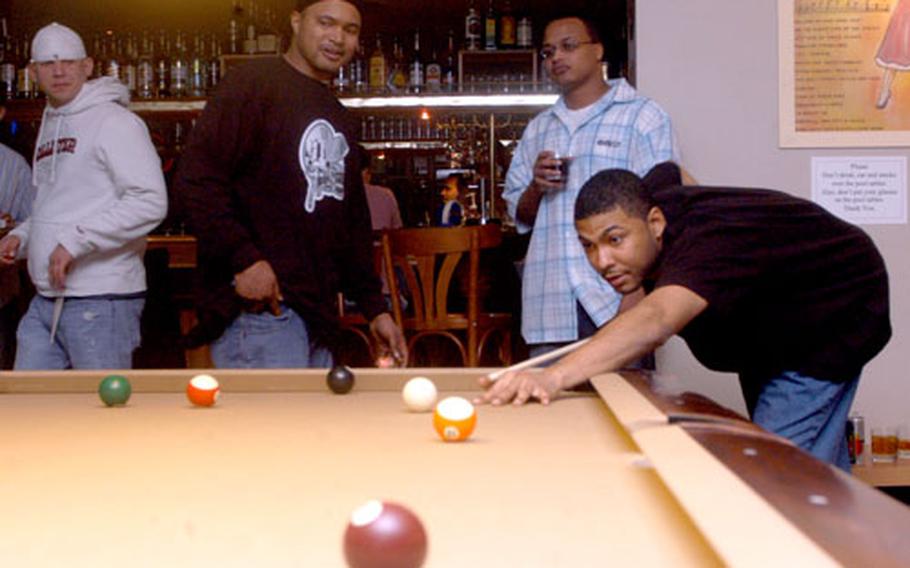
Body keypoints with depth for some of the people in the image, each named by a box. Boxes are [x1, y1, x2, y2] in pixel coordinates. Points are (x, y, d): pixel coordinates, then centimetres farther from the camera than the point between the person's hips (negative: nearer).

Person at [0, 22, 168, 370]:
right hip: (46, 300, 9)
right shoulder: (49, 127, 18)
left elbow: (150, 202, -20)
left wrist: (75, 241, -21)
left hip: (100, 299, -9)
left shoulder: (113, 121, -9)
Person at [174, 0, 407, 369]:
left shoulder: (339, 119, 23)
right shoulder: (254, 83, -4)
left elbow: (354, 223, 26)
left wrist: (374, 308, 19)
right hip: (258, 308, -9)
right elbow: (197, 177, -14)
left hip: (316, 314, 9)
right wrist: (244, 257, -21)